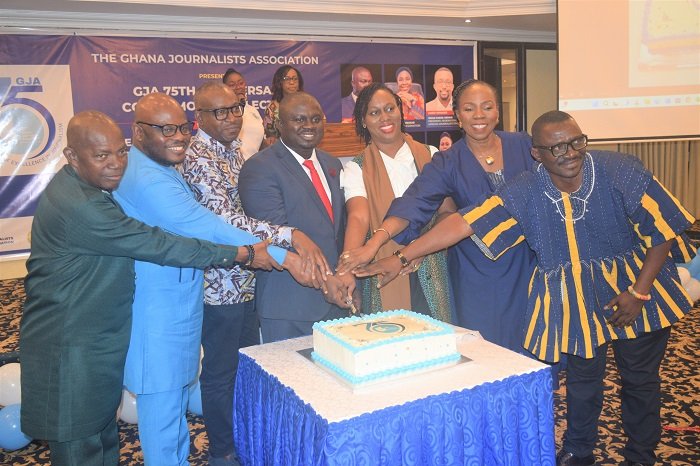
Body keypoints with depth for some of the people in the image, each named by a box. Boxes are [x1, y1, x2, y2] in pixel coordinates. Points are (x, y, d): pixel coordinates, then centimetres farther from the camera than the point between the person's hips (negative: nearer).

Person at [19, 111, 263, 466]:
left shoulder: (85, 188, 4)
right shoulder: (79, 207, -27)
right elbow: (157, 246, -28)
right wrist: (239, 254, -22)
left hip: (96, 338, 10)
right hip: (71, 348, -10)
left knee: (103, 433, 23)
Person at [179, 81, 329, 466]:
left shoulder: (233, 149, 9)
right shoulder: (198, 159, -19)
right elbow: (226, 220, -31)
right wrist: (291, 236, -39)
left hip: (246, 279, 9)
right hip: (220, 285, -9)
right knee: (221, 372, 8)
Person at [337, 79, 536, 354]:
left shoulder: (523, 145, 2)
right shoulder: (448, 163, -5)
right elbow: (412, 204, -18)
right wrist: (374, 243, -34)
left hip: (525, 264, 2)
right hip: (478, 273, -2)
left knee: (526, 348, 7)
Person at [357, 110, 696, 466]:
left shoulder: (622, 171, -18)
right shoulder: (523, 193, -16)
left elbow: (662, 232, -10)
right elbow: (464, 223, -24)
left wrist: (638, 292, -15)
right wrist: (401, 257, -30)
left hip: (635, 286, 0)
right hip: (572, 300, 0)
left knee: (640, 379, 14)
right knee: (582, 378, 12)